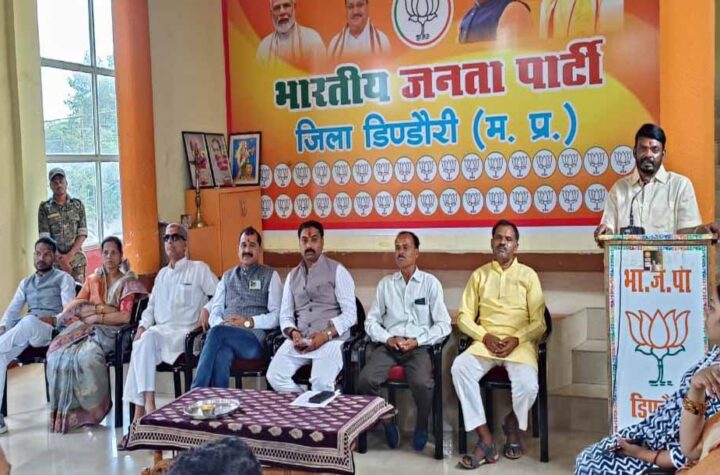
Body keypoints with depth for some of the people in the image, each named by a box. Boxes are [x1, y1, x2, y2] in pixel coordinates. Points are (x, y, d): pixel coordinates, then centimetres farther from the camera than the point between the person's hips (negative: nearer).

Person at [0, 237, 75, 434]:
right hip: (26, 330, 5)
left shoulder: (63, 278, 9)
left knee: (28, 322, -41)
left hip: (51, 330, -5)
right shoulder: (26, 282, 27)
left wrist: (55, 319, -24)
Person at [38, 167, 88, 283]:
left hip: (77, 260, 1)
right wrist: (61, 258, -12)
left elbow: (82, 234, 1)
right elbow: (45, 237, -4)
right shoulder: (45, 208, 1)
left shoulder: (78, 205, 6)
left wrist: (70, 255, -11)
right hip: (54, 262, -1)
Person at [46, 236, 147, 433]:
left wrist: (96, 316, -9)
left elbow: (125, 316, -8)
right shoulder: (92, 280, 21)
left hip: (110, 330, -4)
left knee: (87, 354, -37)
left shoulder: (128, 282, 6)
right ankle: (66, 409, -21)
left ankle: (93, 407, -21)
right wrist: (100, 308, -7)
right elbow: (74, 306, 7)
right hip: (87, 328, 5)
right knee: (57, 352, -27)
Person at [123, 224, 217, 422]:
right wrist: (142, 326, 9)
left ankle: (140, 409, -32)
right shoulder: (162, 274, 24)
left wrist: (207, 309, -14)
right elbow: (152, 305, 26)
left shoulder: (199, 269, 6)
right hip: (160, 330, 5)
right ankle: (147, 402, -35)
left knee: (147, 340, -33)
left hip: (184, 332, -5)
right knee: (145, 340, -32)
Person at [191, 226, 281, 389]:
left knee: (217, 332, -34)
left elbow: (277, 315, 2)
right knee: (221, 356, -37)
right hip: (226, 336, 3)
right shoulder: (227, 277, 26)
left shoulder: (270, 275, 13)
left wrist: (249, 322, -14)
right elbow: (215, 312, 17)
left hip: (255, 338, -3)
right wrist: (220, 323, -8)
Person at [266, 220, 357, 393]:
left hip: (331, 339, -4)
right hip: (299, 340, 5)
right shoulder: (292, 275, 17)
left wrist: (326, 335, -18)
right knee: (274, 376, -19)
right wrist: (293, 333, -8)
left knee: (321, 382, -30)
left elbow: (350, 313, -5)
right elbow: (285, 315, 14)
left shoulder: (337, 270, 2)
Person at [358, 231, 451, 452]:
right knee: (366, 380, -26)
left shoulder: (430, 282, 5)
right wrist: (388, 339, -8)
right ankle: (386, 420, 2)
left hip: (419, 346, -2)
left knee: (422, 383, -32)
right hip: (389, 345, 2)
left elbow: (443, 325, 0)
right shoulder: (385, 283, 13)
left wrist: (417, 341, -12)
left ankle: (422, 425, 0)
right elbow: (371, 321, 10)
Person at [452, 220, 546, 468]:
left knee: (528, 385, -30)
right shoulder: (479, 275, 11)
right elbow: (464, 316, 7)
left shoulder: (528, 275, 6)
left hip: (520, 343, -1)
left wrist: (516, 340, -15)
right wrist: (486, 337, -10)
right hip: (486, 341, 2)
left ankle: (512, 424, 9)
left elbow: (538, 323, 2)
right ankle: (486, 440, -23)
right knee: (459, 368, -29)